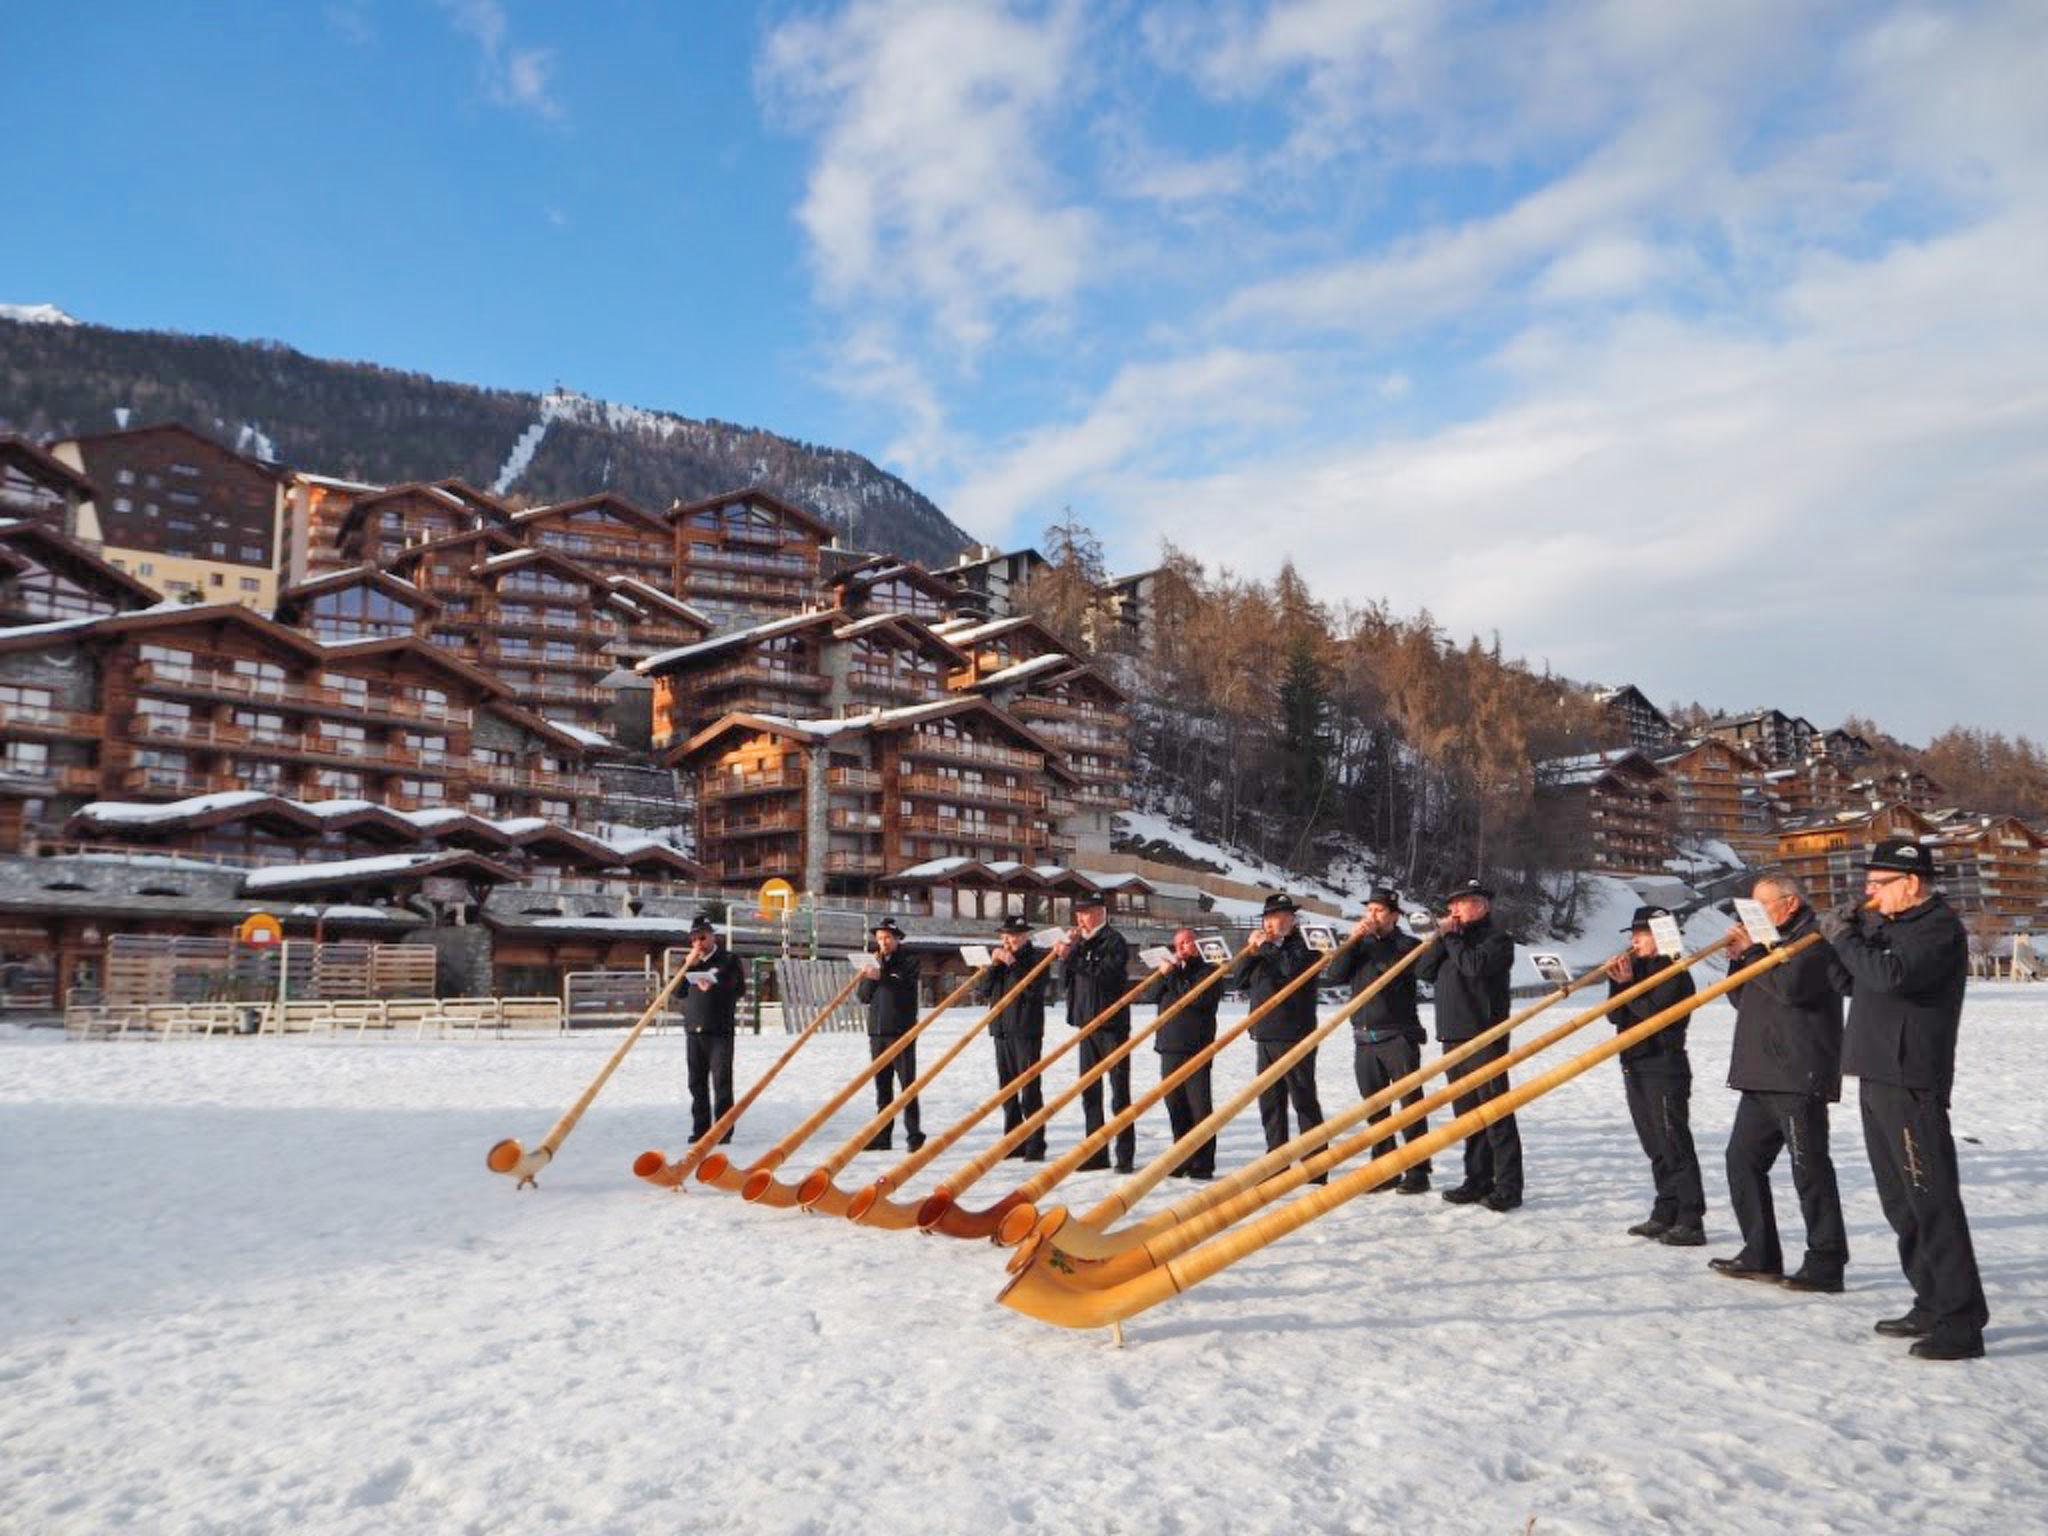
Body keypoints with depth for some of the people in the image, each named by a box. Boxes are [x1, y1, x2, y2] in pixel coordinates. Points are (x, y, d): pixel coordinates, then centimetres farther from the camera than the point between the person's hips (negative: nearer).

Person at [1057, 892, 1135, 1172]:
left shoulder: (1114, 941, -7)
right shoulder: (1079, 942, 13)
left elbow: (1105, 975, -21)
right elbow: (1065, 977, 10)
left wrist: (1073, 957, -22)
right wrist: (1067, 953, -5)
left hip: (1112, 1025, -7)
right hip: (1086, 1023, 7)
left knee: (1119, 1091, -5)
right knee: (1089, 1092, 10)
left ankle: (1126, 1155, -2)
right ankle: (1096, 1153, 18)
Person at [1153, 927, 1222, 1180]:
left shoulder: (1209, 971, 1)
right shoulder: (1175, 968, 22)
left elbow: (1198, 998, -16)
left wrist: (1172, 976, -10)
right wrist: (1163, 974, -1)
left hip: (1196, 1050, -7)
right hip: (1169, 1048, 7)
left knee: (1199, 1107, -6)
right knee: (1175, 1107, 9)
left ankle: (1202, 1164, -2)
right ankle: (1182, 1161, 18)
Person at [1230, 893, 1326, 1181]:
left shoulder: (1301, 945, -2)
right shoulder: (1265, 949, 19)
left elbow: (1293, 968, -23)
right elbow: (1239, 981, 16)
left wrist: (1266, 947, -12)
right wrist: (1251, 952, 3)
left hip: (1294, 1036, -8)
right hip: (1265, 1036, 8)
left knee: (1303, 1099, -5)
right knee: (1269, 1101, 10)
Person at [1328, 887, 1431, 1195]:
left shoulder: (1408, 944, 2)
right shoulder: (1361, 946, 16)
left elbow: (1395, 967, -18)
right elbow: (1336, 975, 3)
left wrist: (1373, 940, -12)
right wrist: (1352, 941, -6)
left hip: (1398, 1037, -5)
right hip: (1365, 1039, 5)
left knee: (1410, 1103, -5)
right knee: (1375, 1108, 8)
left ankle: (1418, 1172, -1)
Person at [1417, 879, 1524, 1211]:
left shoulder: (1497, 940, -2)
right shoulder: (1452, 940, 20)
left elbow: (1475, 966, -20)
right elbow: (1424, 971, 9)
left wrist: (1452, 938, -7)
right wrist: (1442, 937, 0)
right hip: (1453, 1038, 8)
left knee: (1496, 1114, -7)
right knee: (1466, 1114, 11)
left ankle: (1508, 1187, -4)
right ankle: (1478, 1181, 18)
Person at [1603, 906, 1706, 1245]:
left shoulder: (1675, 973, -8)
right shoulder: (1637, 969, 14)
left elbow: (1655, 1013, -20)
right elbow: (1615, 1016, 9)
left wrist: (1628, 984, -14)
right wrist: (1617, 982, -4)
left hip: (1664, 1067, -8)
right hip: (1636, 1066, 8)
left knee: (1674, 1147, -8)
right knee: (1656, 1148, 13)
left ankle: (1691, 1222, -6)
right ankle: (1665, 1215, 20)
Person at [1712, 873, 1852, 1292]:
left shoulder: (1816, 940, -6)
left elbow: (1791, 986, -23)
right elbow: (1742, 998, 22)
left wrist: (1752, 953, -12)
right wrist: (1739, 958, 6)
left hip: (1799, 1078, -10)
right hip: (1760, 1076, 10)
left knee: (1809, 1168, -6)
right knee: (1743, 1159, 9)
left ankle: (1825, 1265, 0)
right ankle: (1760, 1255, 14)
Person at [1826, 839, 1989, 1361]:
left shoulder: (1940, 929, -12)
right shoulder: (1888, 925, 17)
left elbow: (1891, 974, -27)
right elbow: (1851, 978, 22)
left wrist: (1845, 939, -13)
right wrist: (1851, 931, 9)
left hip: (1911, 1083, -10)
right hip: (1877, 1078, 10)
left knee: (1932, 1201, -9)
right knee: (1900, 1202, 15)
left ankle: (1960, 1322, -5)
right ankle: (1932, 1305, 24)